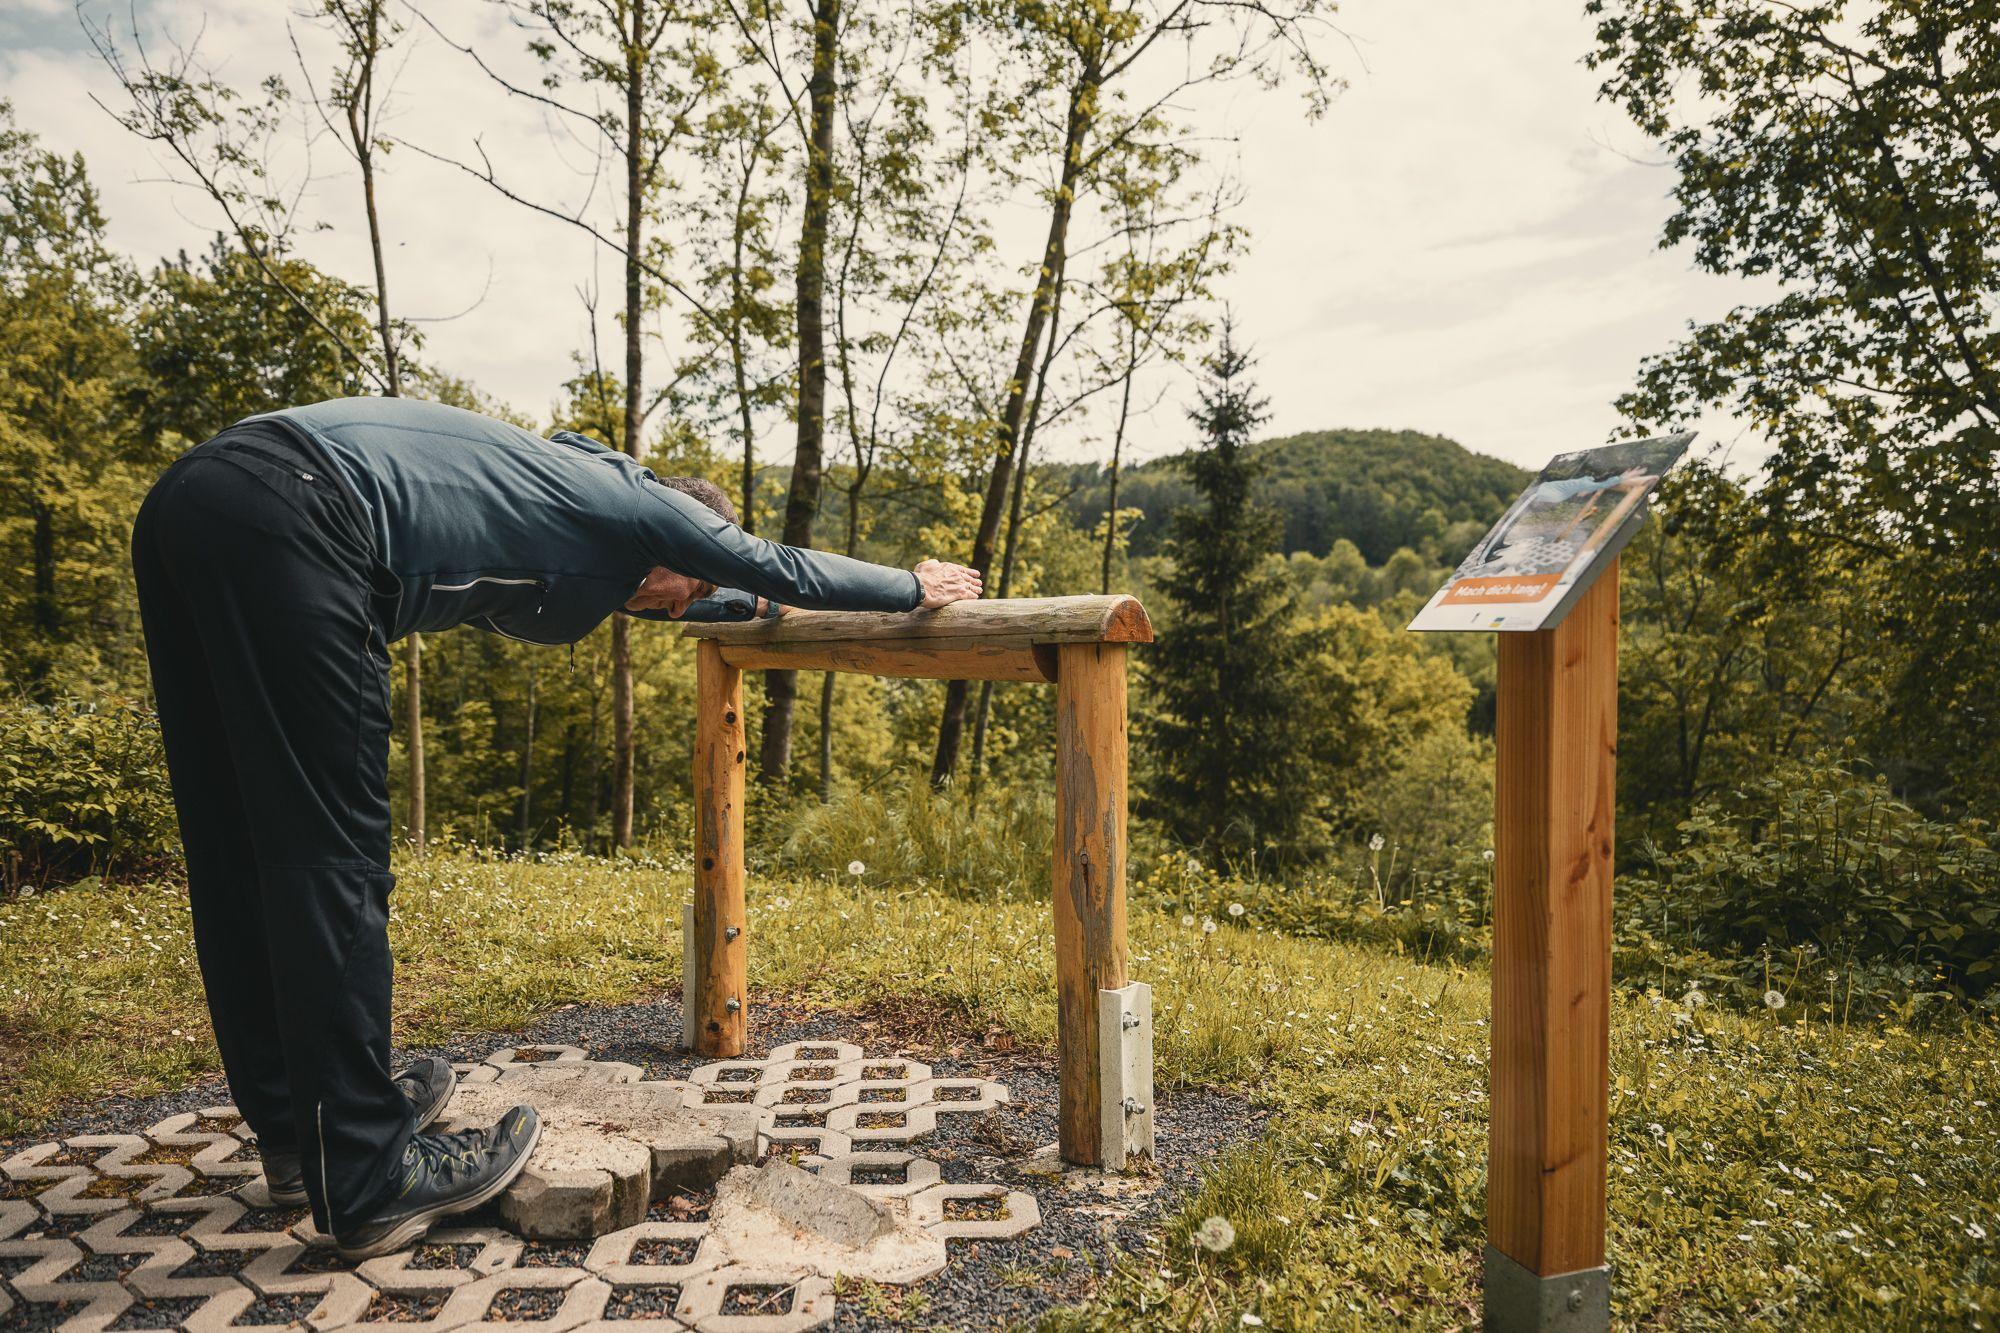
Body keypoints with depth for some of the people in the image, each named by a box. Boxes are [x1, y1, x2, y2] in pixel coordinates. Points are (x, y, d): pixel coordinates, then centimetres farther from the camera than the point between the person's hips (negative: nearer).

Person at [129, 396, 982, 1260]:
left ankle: (295, 1126, 28)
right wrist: (914, 588, 27)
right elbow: (775, 565, 13)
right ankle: (369, 1182, 2)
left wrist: (755, 603, 59)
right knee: (331, 860, -7)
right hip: (285, 516, -11)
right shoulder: (628, 496, 6)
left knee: (243, 855, 14)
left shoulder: (552, 490, 30)